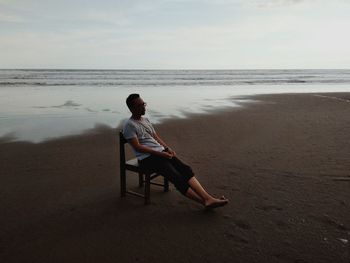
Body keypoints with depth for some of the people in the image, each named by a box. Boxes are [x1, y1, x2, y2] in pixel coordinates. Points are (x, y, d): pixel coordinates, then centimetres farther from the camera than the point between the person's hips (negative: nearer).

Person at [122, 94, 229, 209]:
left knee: (186, 169, -13)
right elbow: (137, 147, -13)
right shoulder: (129, 125, -5)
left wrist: (168, 149, 4)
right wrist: (160, 154, -16)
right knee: (176, 177, -22)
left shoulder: (145, 120, 20)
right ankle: (204, 201, -23)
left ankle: (208, 198, -21)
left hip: (161, 152, 8)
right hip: (147, 158, -8)